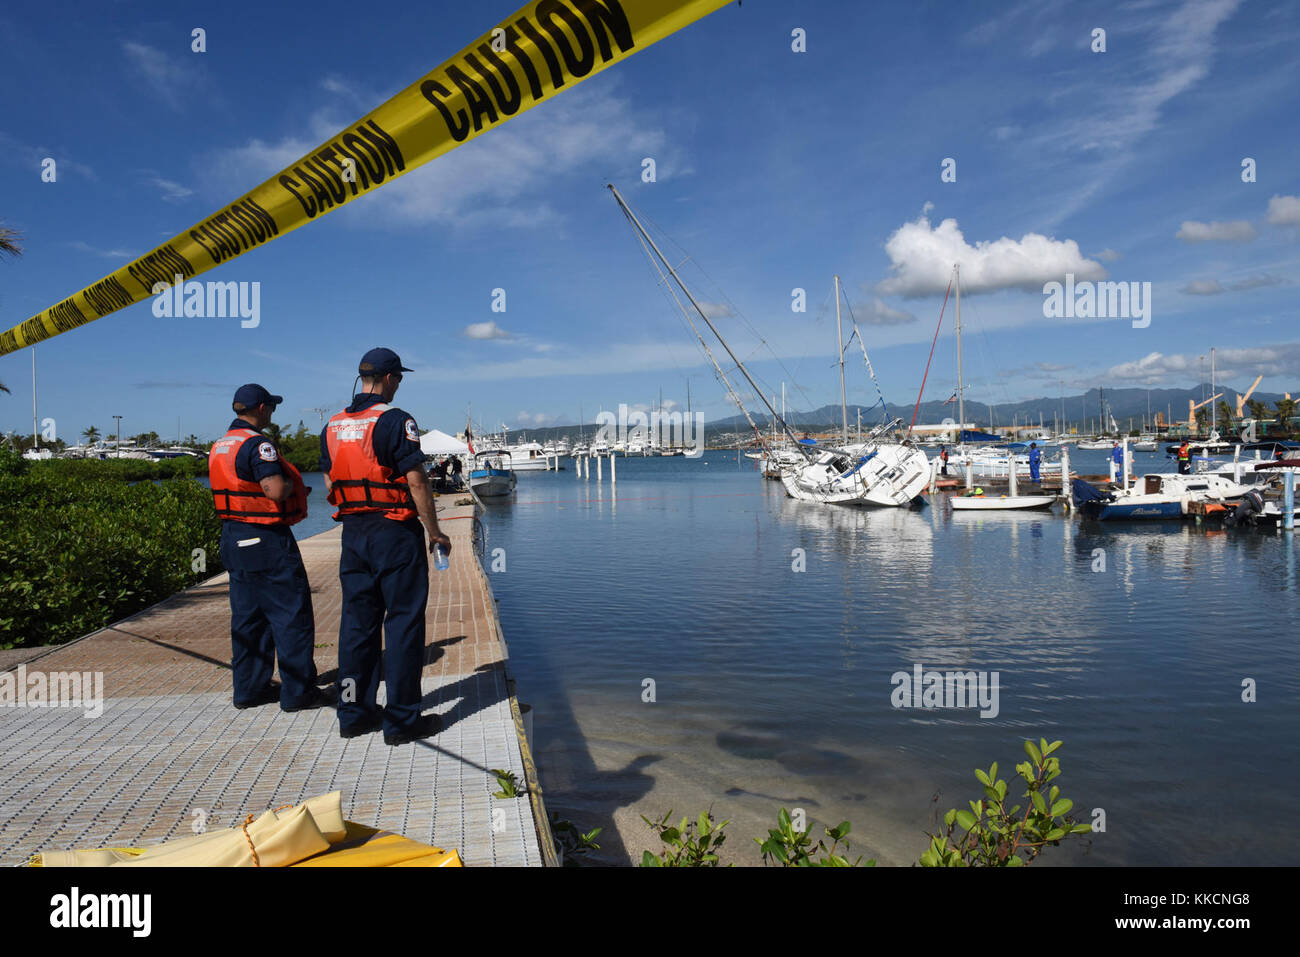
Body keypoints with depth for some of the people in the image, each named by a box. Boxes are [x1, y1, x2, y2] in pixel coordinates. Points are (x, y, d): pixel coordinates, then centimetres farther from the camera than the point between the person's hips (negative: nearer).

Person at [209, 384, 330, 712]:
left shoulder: (219, 447, 13)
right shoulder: (258, 444, -16)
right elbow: (275, 490, -27)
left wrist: (288, 487, 18)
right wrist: (293, 485, -5)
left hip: (234, 538, 9)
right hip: (266, 540, -9)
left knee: (247, 615, 14)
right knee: (292, 614, -2)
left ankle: (249, 688, 21)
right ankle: (298, 691, 2)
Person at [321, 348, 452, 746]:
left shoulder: (332, 427, 10)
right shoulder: (395, 421, -12)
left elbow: (331, 485, 13)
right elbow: (416, 482, -15)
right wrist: (435, 531, -8)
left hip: (353, 532, 7)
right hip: (395, 532, -7)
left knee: (356, 621, 12)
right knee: (403, 622, 0)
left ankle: (353, 713, 20)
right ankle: (401, 720, 4)